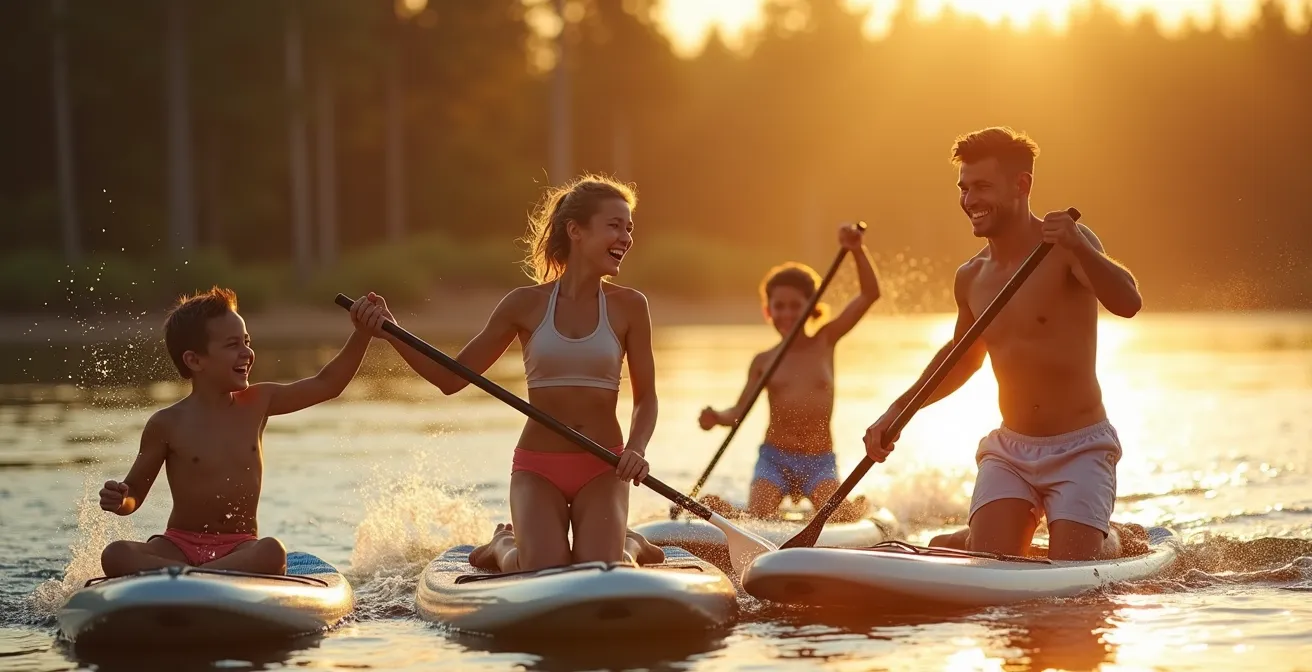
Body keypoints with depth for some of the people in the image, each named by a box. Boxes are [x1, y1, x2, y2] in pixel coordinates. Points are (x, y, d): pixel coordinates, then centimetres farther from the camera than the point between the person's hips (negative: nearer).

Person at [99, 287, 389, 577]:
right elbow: (134, 493, 6)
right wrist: (119, 501, -17)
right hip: (179, 545, -1)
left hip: (240, 547, 1)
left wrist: (363, 331, 3)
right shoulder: (167, 424, 0)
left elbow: (327, 384, 13)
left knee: (272, 552, -36)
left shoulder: (258, 404, 8)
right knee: (116, 556, -34)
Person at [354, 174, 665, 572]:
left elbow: (646, 397, 4)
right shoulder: (526, 305, -1)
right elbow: (451, 379, 4)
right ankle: (505, 547, 13)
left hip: (603, 469, 0)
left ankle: (628, 546, 15)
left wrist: (637, 450, -16)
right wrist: (390, 334, -9)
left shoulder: (629, 307, 1)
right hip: (537, 468, 0)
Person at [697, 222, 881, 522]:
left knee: (838, 517, -25)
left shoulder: (825, 342, 3)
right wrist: (717, 418, -18)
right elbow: (740, 410, 5)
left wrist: (857, 250, -15)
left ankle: (861, 505, 7)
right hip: (775, 458, 0)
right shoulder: (764, 362, 4)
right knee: (756, 520, -23)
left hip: (819, 462, 0)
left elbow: (870, 294, -2)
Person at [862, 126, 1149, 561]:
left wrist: (1079, 249, -45)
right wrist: (897, 411, 15)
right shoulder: (971, 278, 7)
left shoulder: (1067, 245, -11)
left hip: (1080, 448, -4)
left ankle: (1119, 540, 19)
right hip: (1009, 451, 4)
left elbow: (1128, 303, -29)